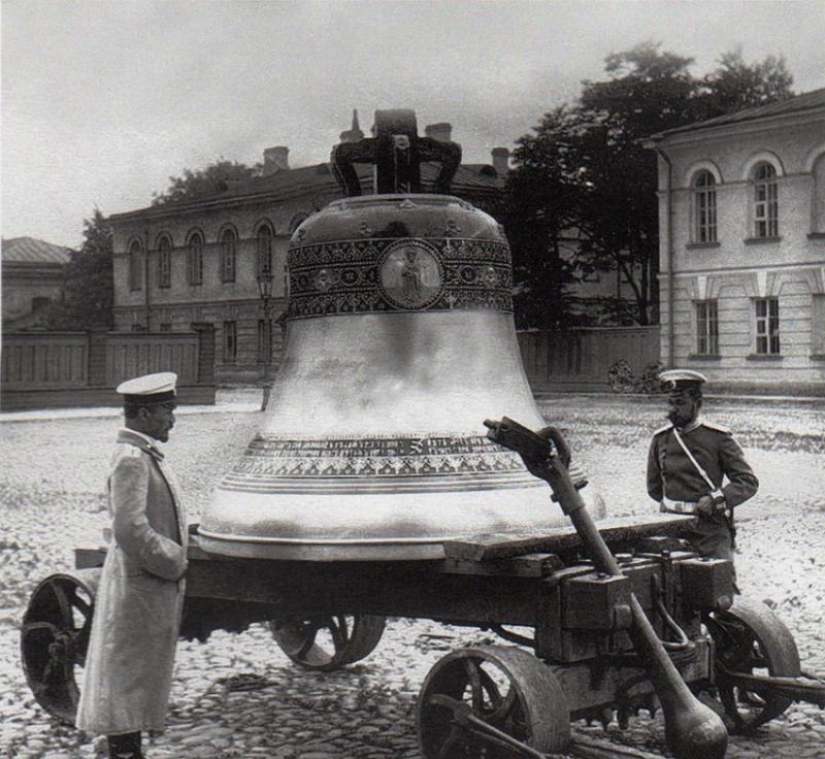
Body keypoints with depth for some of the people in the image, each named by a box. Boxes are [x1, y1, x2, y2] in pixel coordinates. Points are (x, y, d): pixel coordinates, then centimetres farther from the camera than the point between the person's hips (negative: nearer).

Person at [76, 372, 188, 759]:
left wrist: (176, 560, 11)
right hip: (136, 587, -10)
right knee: (127, 672, -2)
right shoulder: (130, 459, -18)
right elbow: (130, 529, -26)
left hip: (153, 586, 10)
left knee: (141, 679, 16)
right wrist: (173, 563, -17)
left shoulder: (147, 456, 14)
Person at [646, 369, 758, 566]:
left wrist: (716, 499, -15)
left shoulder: (718, 438, -1)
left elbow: (749, 482, -3)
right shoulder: (661, 438, 8)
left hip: (710, 529, -2)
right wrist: (672, 505, 10)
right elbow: (654, 487, 21)